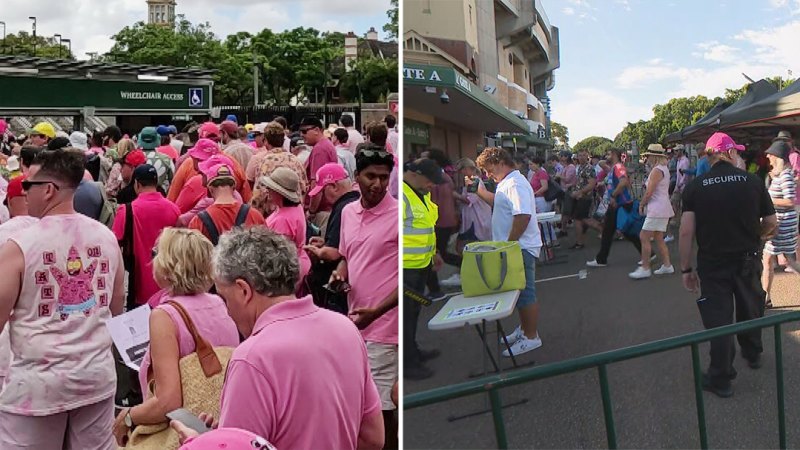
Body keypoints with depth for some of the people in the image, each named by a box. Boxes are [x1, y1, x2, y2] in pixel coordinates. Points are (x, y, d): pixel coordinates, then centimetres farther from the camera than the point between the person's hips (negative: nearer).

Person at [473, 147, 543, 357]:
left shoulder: (516, 184, -20)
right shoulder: (506, 183, 13)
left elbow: (523, 216, -29)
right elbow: (498, 202, 30)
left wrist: (508, 245, -25)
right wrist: (479, 190, 19)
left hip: (520, 248, -10)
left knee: (525, 293, -1)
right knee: (519, 291, 19)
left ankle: (531, 337, 9)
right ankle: (524, 329, 33)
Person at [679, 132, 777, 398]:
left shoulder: (695, 187, -10)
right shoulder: (753, 182, -7)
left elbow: (686, 232, -13)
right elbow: (771, 224, -1)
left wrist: (686, 269, -5)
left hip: (712, 264, -2)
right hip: (748, 261, 2)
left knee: (718, 320, 6)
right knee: (750, 309, 25)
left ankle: (721, 379, 14)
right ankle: (753, 355, 47)